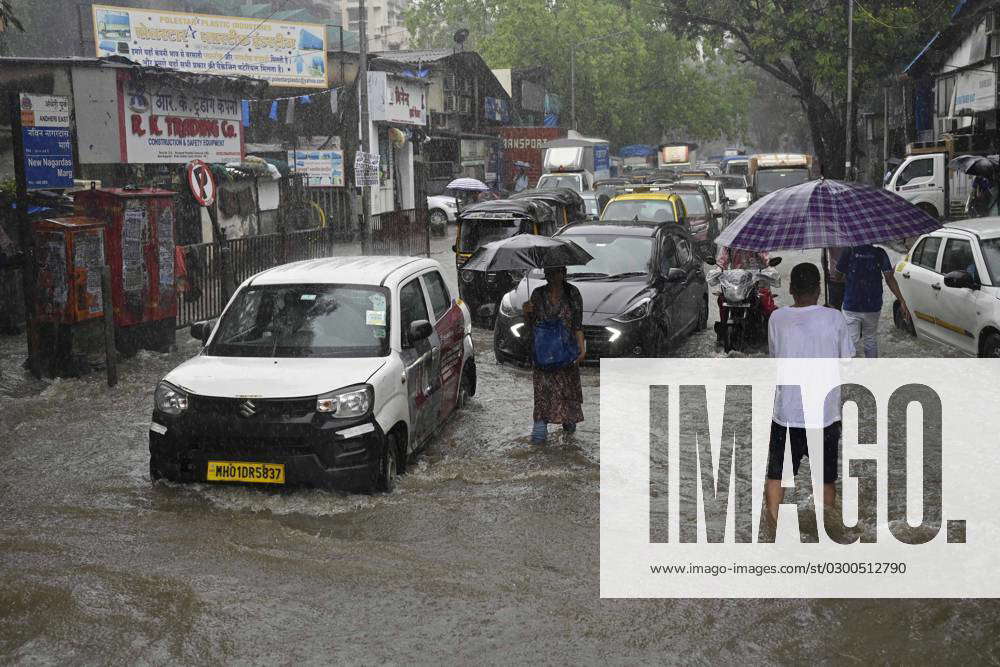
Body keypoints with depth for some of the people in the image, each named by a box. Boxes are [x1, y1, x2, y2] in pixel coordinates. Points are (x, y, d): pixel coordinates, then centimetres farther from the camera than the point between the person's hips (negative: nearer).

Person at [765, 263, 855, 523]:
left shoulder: (777, 318, -4)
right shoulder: (834, 318, -7)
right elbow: (846, 363, 1)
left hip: (786, 413, 0)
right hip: (825, 414, 0)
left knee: (776, 477, 11)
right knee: (826, 479, 16)